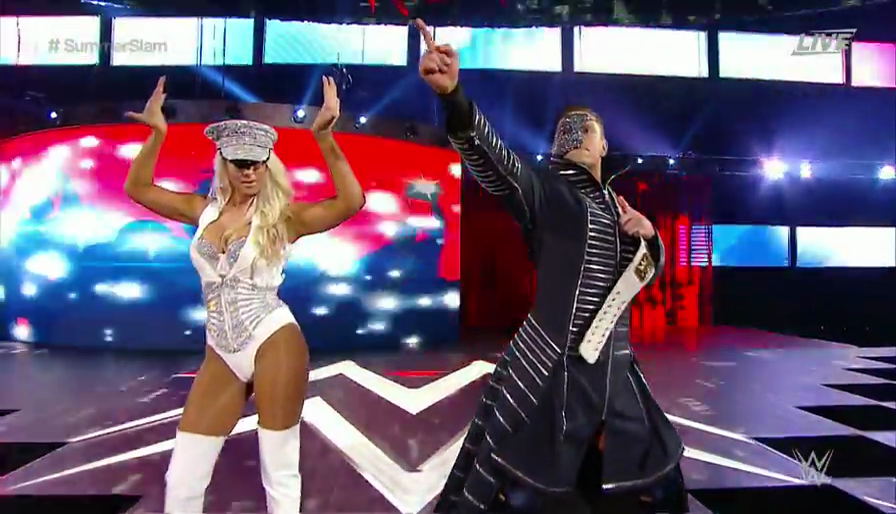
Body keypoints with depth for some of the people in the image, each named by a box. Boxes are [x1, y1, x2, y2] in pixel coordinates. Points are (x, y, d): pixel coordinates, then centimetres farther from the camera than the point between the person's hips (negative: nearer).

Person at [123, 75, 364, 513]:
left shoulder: (282, 217, -6)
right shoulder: (205, 210, 8)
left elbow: (351, 202, -18)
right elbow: (138, 188, 14)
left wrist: (324, 138, -26)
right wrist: (157, 134, 1)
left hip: (275, 344, -4)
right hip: (220, 355, 5)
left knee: (280, 473, 7)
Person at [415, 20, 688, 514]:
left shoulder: (616, 204, 14)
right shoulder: (542, 191, -5)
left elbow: (649, 269, 23)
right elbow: (490, 156, -25)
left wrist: (648, 235, 0)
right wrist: (453, 96, -43)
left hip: (613, 367, 7)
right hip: (547, 364, -6)